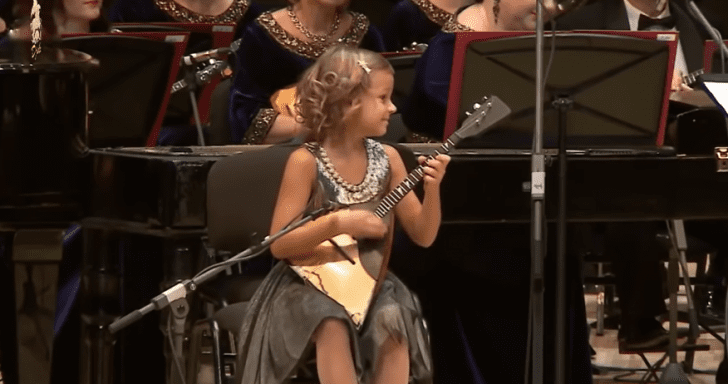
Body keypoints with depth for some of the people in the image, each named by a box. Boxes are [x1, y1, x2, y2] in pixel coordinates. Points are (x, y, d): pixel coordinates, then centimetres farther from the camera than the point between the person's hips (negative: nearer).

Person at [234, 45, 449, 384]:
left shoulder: (386, 159, 2)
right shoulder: (307, 162, -10)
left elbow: (423, 236, 5)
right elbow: (279, 245, -13)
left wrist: (431, 189, -13)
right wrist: (337, 224, -26)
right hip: (309, 282, -4)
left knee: (393, 320, -28)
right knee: (332, 322, -34)